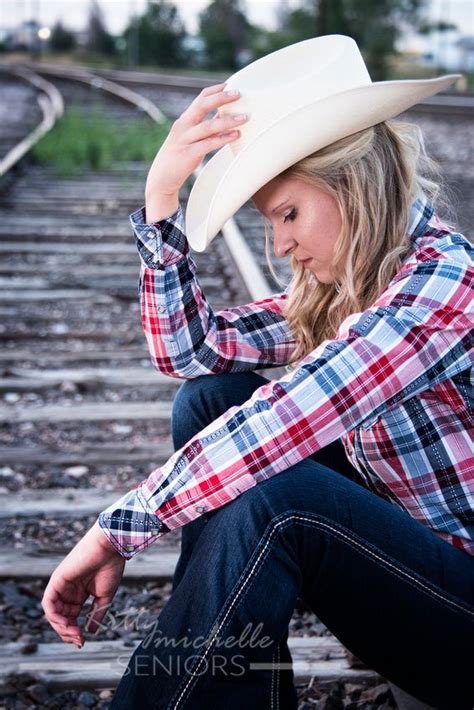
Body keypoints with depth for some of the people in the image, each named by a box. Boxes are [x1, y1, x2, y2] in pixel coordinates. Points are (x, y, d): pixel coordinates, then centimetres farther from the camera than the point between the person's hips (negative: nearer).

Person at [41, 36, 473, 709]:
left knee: (274, 498, -33)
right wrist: (161, 193, -7)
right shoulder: (337, 287, 4)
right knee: (212, 398, -2)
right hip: (395, 554, 8)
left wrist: (115, 530, -27)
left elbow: (281, 423, -31)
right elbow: (189, 348, 1)